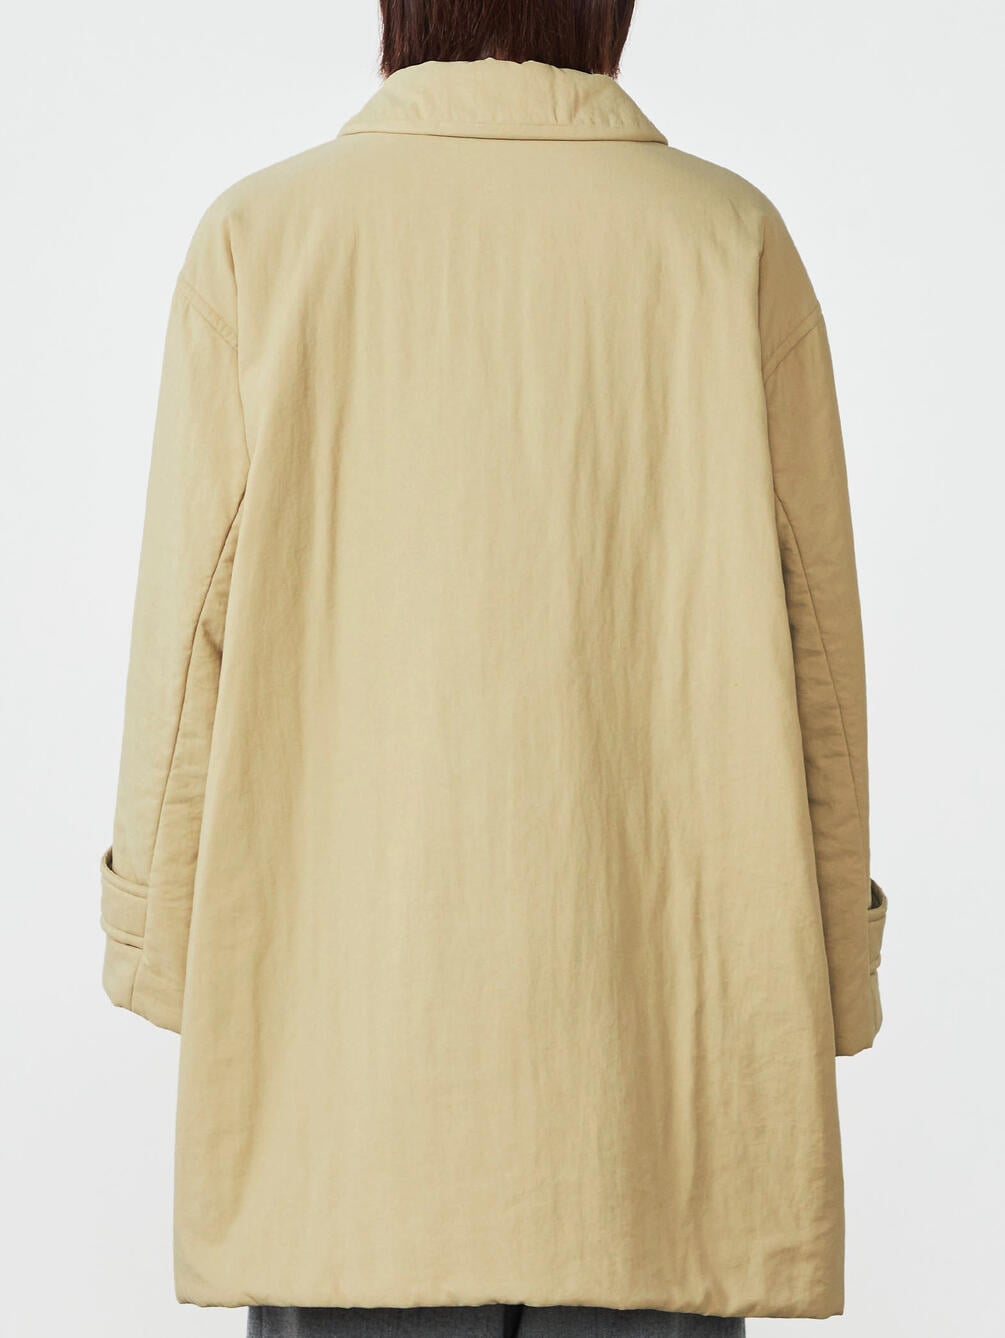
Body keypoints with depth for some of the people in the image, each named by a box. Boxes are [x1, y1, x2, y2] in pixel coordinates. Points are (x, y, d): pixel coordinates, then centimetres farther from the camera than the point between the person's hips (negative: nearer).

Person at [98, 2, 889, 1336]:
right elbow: (808, 636, -1)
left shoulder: (262, 237, -2)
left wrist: (171, 932, 9)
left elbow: (195, 626, -2)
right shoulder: (730, 241, -1)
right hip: (652, 1004, 0)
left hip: (348, 971, 0)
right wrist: (821, 981, 7)